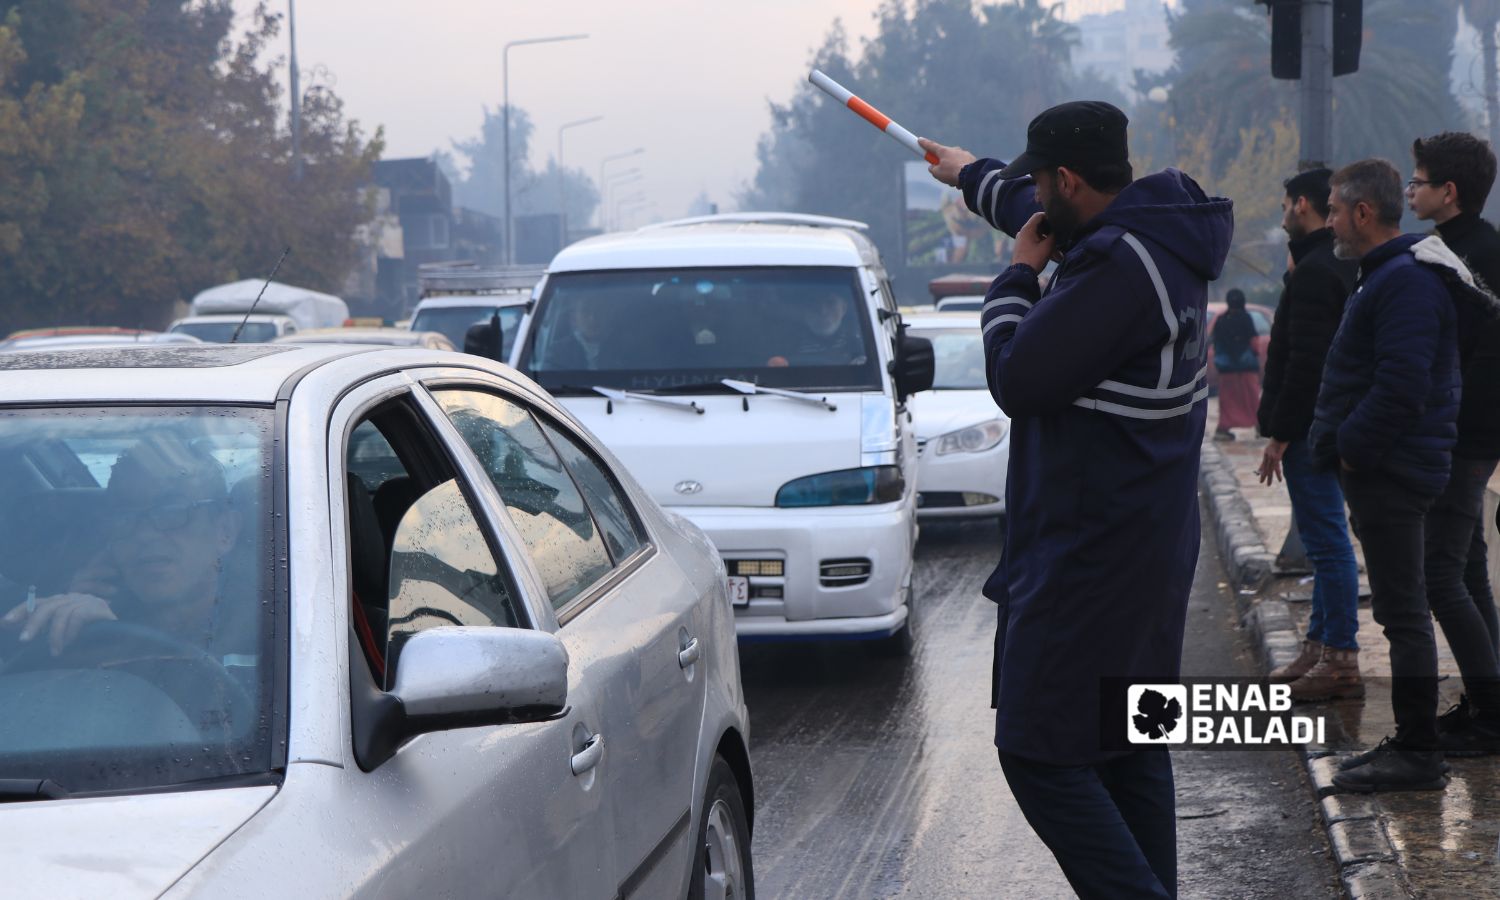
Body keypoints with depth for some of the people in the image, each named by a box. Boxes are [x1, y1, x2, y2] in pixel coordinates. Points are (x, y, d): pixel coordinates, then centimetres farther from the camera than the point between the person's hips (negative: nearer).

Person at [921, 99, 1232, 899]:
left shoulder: (1118, 268, -23)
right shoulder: (1158, 234, 8)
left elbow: (1015, 378, -17)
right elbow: (1040, 215, 30)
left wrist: (1017, 277, -2)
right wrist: (970, 175, 46)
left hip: (1089, 556, -10)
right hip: (1152, 542, 10)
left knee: (1041, 756, -7)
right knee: (1131, 748, 16)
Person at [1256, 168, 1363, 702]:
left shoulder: (1314, 273, -17)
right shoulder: (1342, 266, 16)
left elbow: (1305, 361, -22)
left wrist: (1278, 435, -20)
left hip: (1309, 429, -11)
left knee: (1326, 540, -7)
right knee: (1323, 541, 15)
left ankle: (1341, 661, -5)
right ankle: (1320, 648, 22)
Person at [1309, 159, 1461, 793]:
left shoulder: (1406, 283, -18)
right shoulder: (1389, 275, 18)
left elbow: (1402, 386, -27)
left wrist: (1352, 448, -17)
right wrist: (1346, 444, 14)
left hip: (1389, 473, -11)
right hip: (1380, 469, 11)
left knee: (1403, 611, -6)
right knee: (1401, 609, 14)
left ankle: (1417, 753, -2)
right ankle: (1412, 743, 21)